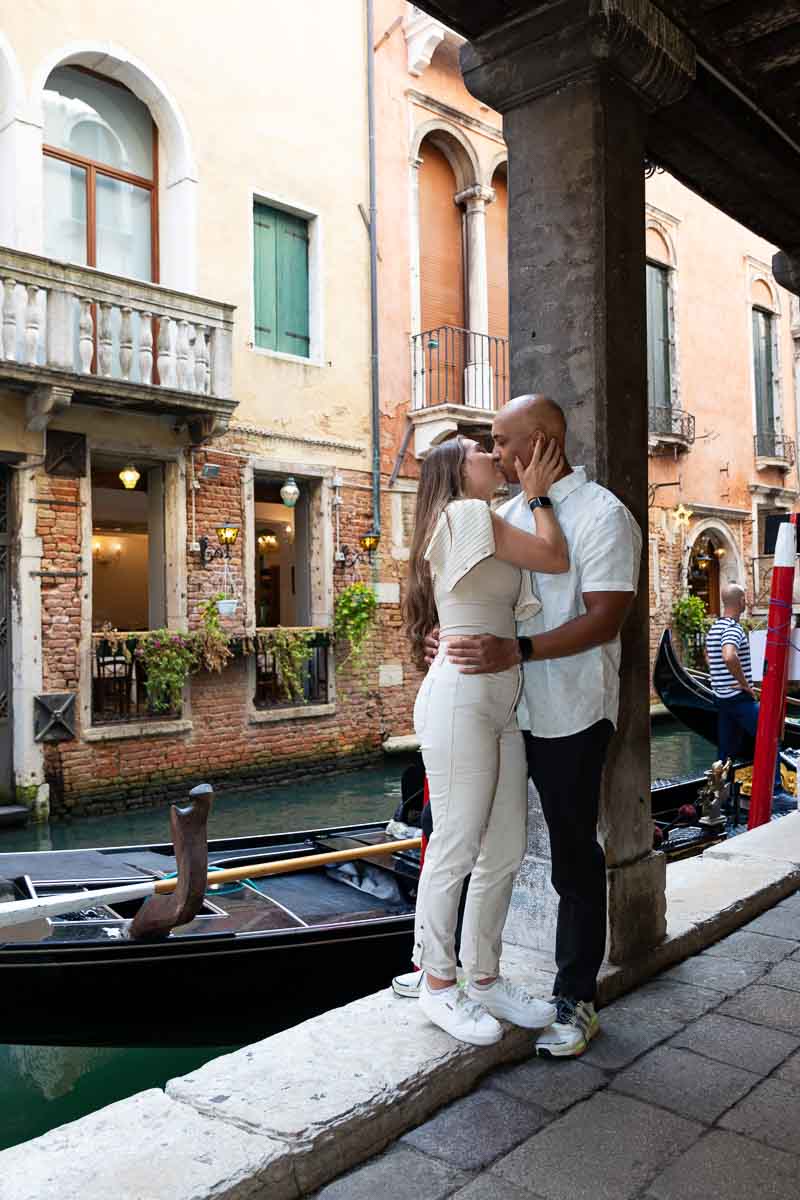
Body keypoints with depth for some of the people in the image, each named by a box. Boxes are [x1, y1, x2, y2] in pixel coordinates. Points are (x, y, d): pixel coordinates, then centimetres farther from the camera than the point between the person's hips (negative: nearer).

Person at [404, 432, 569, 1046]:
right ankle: (439, 984, 16)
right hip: (461, 699, -10)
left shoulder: (483, 526, 24)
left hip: (501, 704, 10)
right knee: (456, 850, 0)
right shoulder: (465, 514, -6)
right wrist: (536, 494, 5)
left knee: (506, 851, 11)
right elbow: (556, 558, -8)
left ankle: (484, 977, 25)